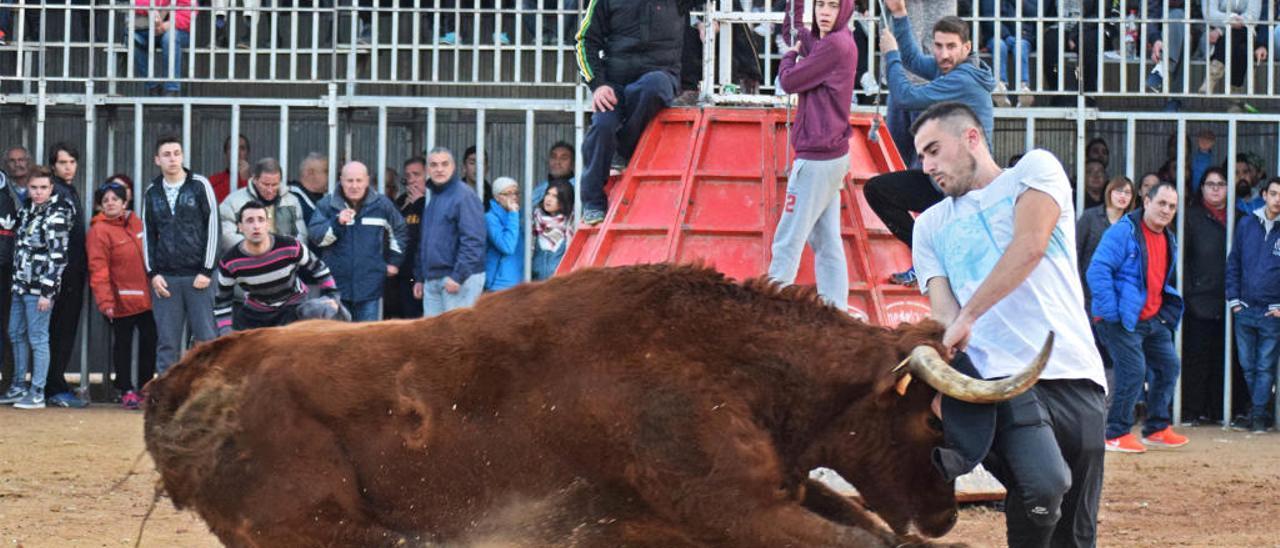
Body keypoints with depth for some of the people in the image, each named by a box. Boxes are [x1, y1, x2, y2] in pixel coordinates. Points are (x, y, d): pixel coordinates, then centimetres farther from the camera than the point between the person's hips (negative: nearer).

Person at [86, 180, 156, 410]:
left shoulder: (135, 222, 10)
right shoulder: (99, 230, -10)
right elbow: (98, 269, -15)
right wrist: (105, 301, -22)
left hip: (146, 296, 6)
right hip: (122, 301, -6)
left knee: (149, 340, 10)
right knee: (123, 343, 4)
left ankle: (146, 387, 22)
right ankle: (126, 390, 12)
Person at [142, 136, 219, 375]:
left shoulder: (199, 186, 1)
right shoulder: (152, 193, 10)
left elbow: (212, 228, -1)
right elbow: (148, 236, 13)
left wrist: (207, 271, -6)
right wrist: (153, 273, 2)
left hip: (197, 277, -2)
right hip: (165, 279, 2)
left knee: (206, 337, -3)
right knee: (167, 343, 2)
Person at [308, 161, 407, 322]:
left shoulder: (381, 204, 3)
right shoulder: (327, 205, -1)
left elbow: (398, 231, 19)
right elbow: (315, 236, -9)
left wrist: (394, 261, 16)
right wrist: (337, 222, -22)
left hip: (369, 287, 0)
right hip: (336, 284, 0)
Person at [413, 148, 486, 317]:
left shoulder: (464, 196, -9)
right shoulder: (433, 198, 19)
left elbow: (473, 241, -17)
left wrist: (458, 277, -21)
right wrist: (419, 277, 21)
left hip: (459, 279, -9)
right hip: (432, 280, 9)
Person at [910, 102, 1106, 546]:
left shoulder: (1035, 170, 11)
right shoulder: (931, 225, 22)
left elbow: (1030, 247, -7)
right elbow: (943, 310, 9)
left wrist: (967, 318, -13)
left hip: (1073, 373, 0)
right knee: (1044, 483, -29)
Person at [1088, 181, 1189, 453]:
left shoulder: (1169, 241, 14)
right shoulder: (1124, 231, -14)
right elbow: (1098, 270, -20)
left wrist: (1165, 313, 15)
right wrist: (1111, 313, -23)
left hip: (1152, 319, 9)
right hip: (1121, 319, -9)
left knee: (1169, 366, 9)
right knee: (1133, 370, -14)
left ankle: (1157, 428, 22)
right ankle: (1116, 434, -4)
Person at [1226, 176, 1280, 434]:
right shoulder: (1246, 224, 6)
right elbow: (1233, 263, 12)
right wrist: (1234, 299, 6)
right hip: (1245, 310, 3)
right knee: (1247, 365, 8)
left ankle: (1258, 415, 4)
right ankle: (1256, 408, 21)